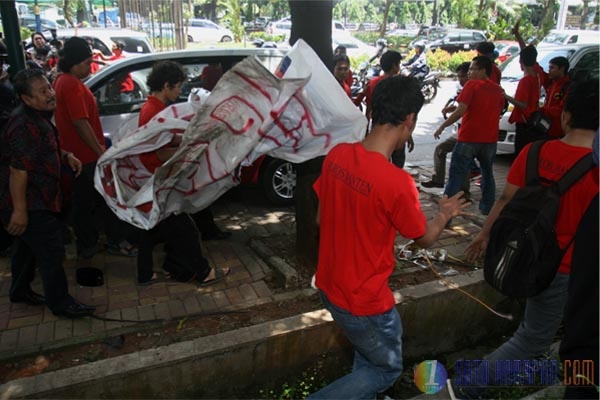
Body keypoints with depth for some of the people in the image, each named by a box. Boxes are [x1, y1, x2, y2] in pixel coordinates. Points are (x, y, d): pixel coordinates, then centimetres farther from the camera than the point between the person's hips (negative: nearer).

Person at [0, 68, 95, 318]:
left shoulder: (38, 117, 9)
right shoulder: (25, 126, -24)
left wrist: (66, 156, 5)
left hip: (38, 199, 11)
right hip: (31, 204, -10)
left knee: (27, 247, 23)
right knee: (51, 251, -3)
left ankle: (20, 291, 40)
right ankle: (60, 303, 10)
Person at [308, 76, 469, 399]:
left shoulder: (337, 155, -10)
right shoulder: (397, 182, -29)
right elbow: (425, 238, -9)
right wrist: (446, 213, 11)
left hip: (329, 284, 7)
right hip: (363, 299, -7)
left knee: (368, 353, 31)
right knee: (386, 370, 20)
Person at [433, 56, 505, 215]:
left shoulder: (472, 85, -8)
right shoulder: (498, 89, 11)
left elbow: (460, 111, -17)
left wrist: (442, 127, -11)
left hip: (468, 138, -6)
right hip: (490, 139, 6)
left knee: (456, 176, -3)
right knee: (487, 173, 23)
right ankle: (487, 207, 28)